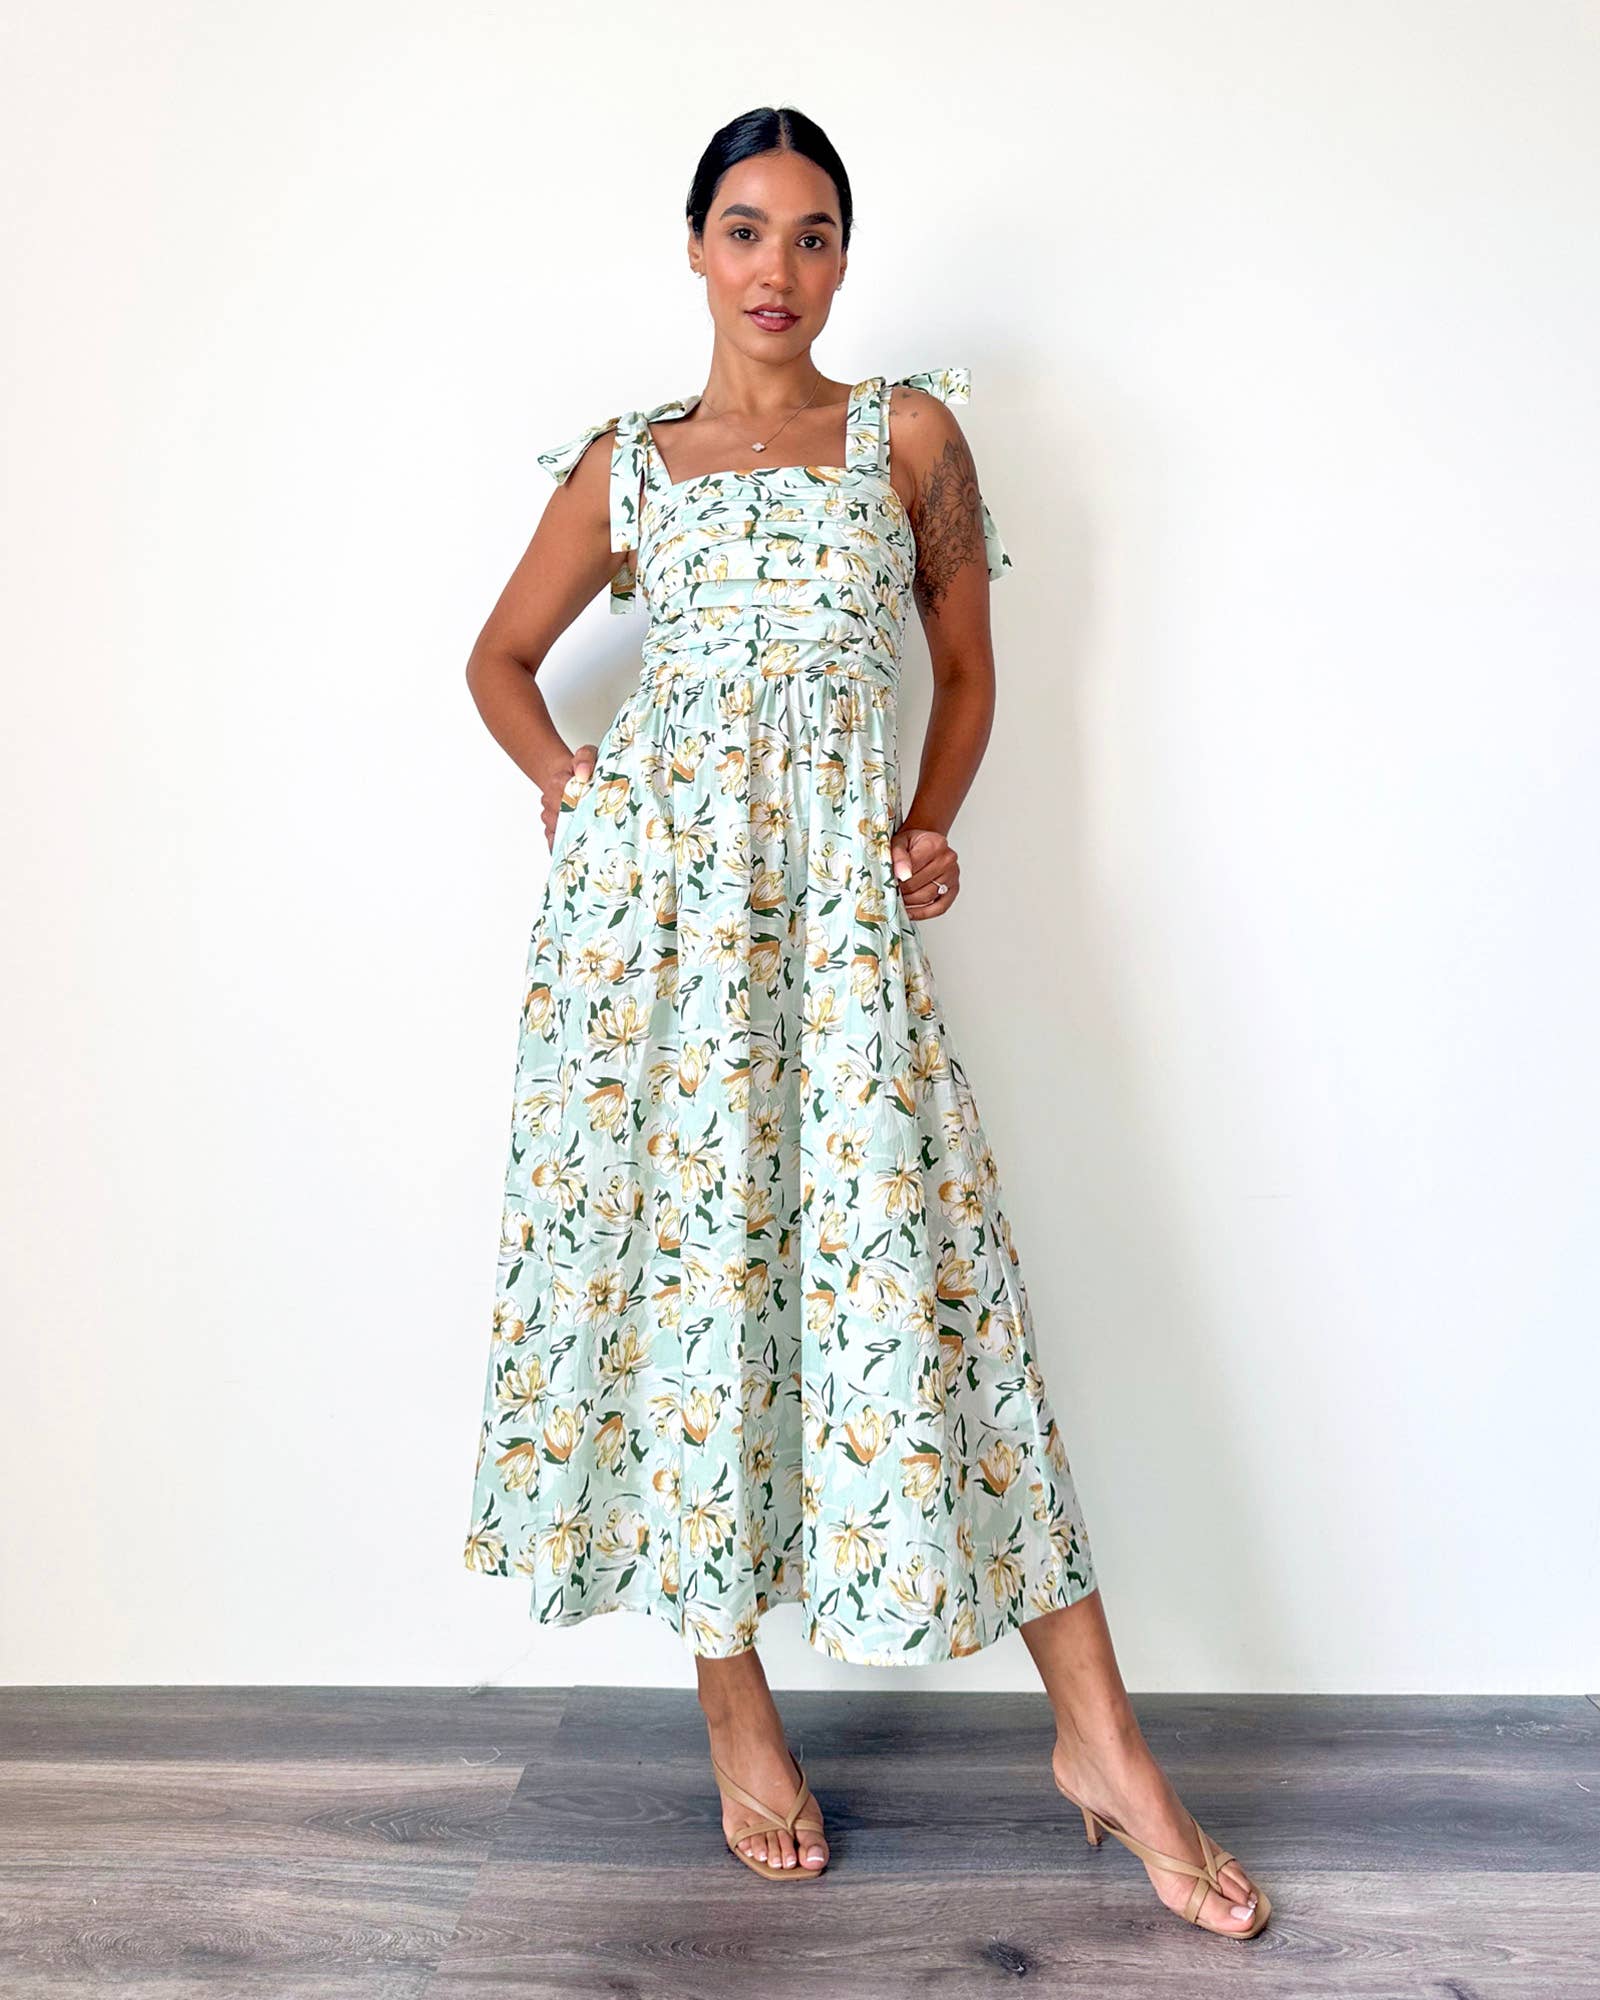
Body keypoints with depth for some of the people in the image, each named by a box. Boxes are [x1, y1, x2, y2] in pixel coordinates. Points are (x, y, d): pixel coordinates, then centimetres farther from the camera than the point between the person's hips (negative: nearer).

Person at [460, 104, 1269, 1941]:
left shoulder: (910, 436, 11)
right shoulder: (623, 465, 12)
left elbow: (966, 660, 18)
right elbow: (502, 656, 22)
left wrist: (930, 826, 4)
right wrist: (565, 790, 5)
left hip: (836, 893, -1)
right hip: (648, 885, 1)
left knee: (907, 1259, -5)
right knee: (677, 1246, 0)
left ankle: (1097, 1735, 8)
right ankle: (735, 1710, 17)